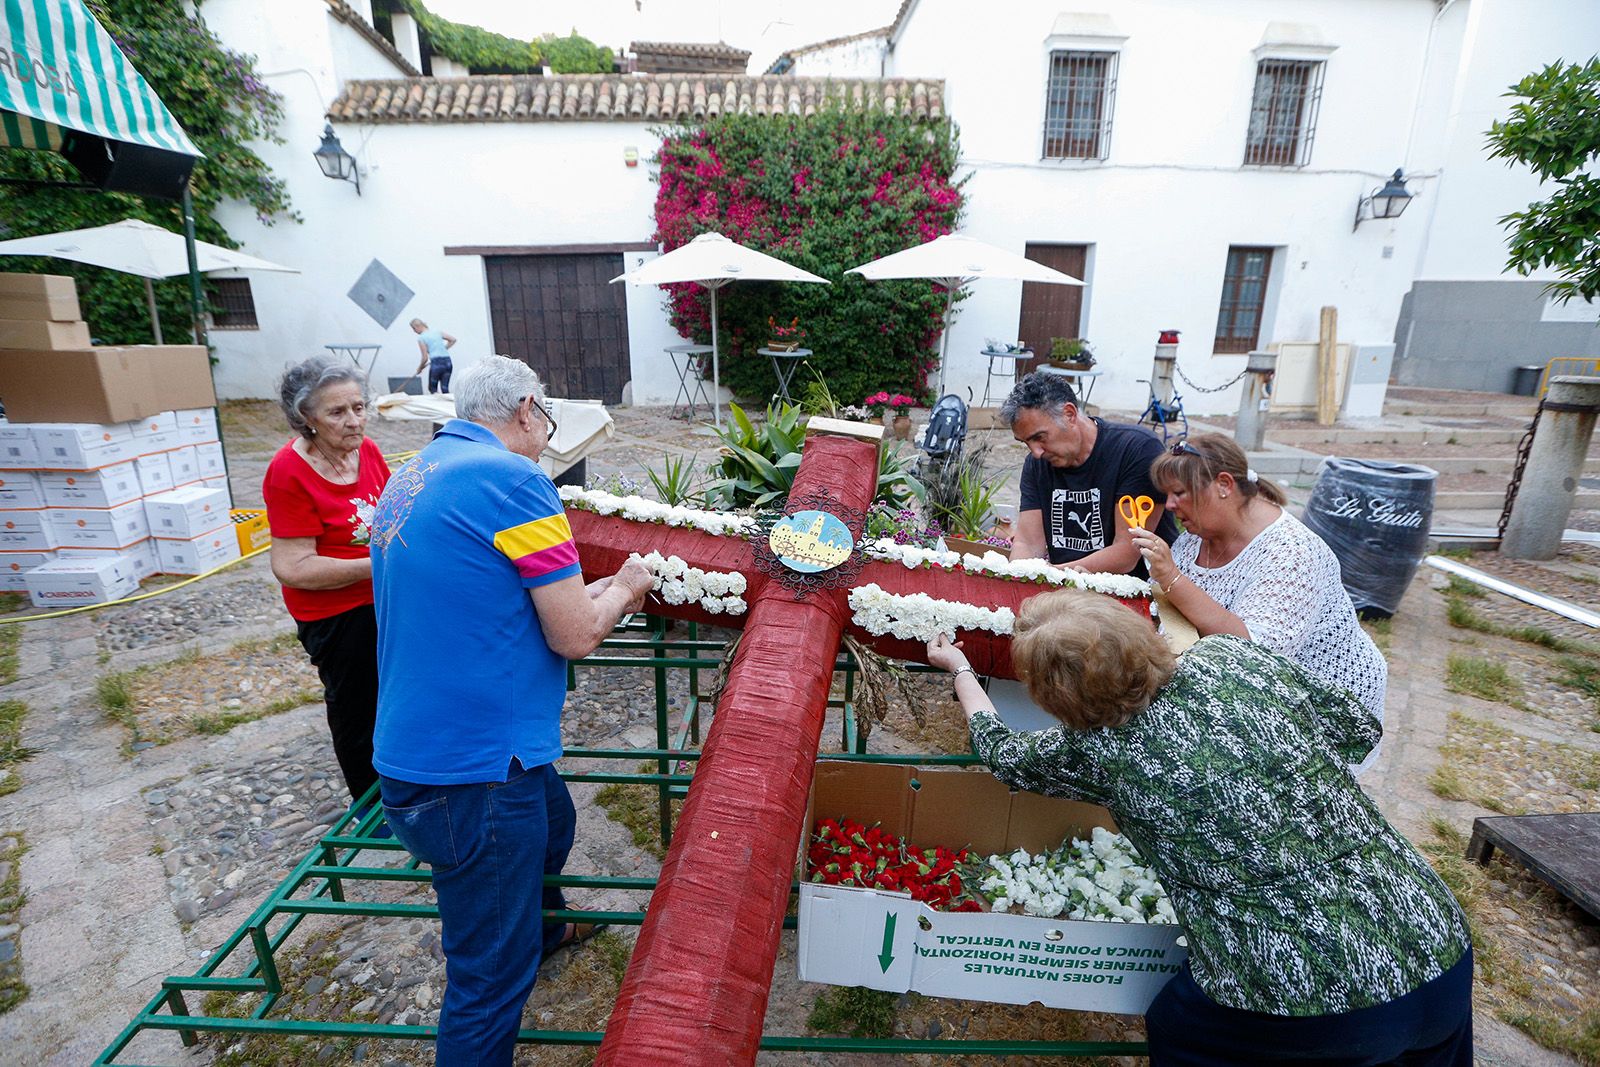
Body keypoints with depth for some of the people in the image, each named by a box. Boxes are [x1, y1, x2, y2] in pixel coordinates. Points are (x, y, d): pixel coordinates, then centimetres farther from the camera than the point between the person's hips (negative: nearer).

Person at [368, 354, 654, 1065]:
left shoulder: (409, 479, 10)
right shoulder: (513, 478, -19)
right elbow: (576, 637, -18)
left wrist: (589, 592, 17)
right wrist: (623, 591, 2)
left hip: (414, 751, 10)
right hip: (472, 773, -10)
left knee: (551, 821, 33)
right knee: (490, 972, 7)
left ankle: (542, 928, 59)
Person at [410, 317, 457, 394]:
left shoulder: (421, 338, 1)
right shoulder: (437, 331, 15)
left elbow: (425, 358, -1)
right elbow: (453, 340, 13)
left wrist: (419, 369, 15)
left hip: (436, 363, -5)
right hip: (447, 362, 5)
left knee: (432, 389, 13)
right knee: (445, 389, 8)